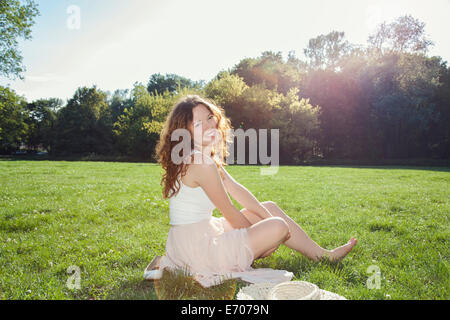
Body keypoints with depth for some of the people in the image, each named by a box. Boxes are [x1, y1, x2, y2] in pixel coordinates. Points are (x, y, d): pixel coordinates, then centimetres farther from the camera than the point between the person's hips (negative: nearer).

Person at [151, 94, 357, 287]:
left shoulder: (203, 155, 6)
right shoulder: (201, 163, -24)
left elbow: (235, 188, 10)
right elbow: (231, 215, -16)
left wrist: (268, 216, 9)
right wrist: (260, 236, 1)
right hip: (198, 247, -10)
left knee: (270, 208, 14)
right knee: (279, 226, -10)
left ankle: (321, 254, 24)